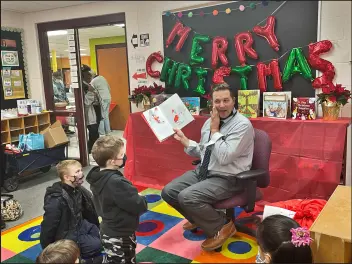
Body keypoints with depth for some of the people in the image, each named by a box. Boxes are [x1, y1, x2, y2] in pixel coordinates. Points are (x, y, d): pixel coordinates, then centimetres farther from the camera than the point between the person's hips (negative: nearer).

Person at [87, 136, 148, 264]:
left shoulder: (98, 175, -6)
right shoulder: (116, 182, -34)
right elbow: (138, 206, -27)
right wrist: (142, 200, -7)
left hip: (110, 231, 9)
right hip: (118, 236, -9)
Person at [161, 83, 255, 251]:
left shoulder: (242, 124, -17)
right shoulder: (209, 122, 7)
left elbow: (224, 157, -26)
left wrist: (215, 130, -18)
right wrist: (184, 140, 2)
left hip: (227, 179, -8)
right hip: (203, 172, 8)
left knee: (187, 197, -27)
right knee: (168, 192, 0)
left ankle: (222, 227, -2)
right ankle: (199, 218, 25)